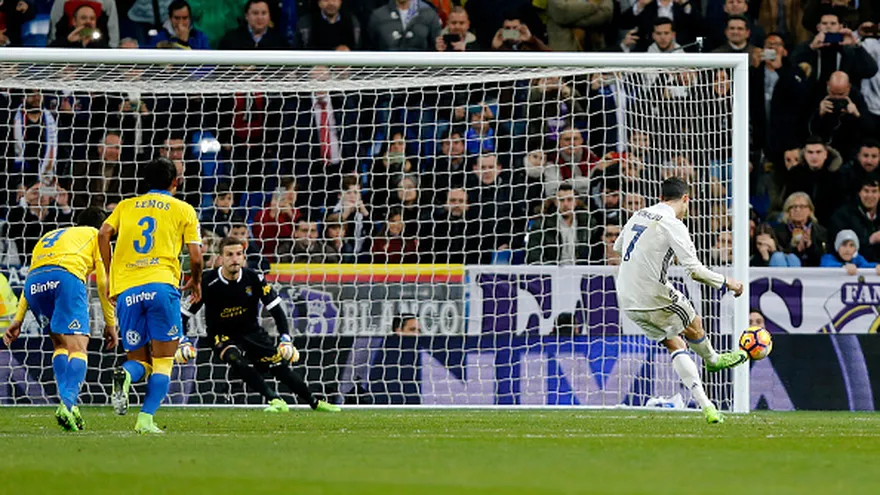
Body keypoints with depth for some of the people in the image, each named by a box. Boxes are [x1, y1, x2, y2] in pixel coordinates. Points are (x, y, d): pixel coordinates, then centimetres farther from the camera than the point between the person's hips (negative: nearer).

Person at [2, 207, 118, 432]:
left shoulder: (49, 236, 40)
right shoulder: (96, 236, 27)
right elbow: (103, 283, 18)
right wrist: (110, 323, 20)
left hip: (33, 281, 5)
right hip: (67, 276, -5)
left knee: (60, 345, 18)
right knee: (77, 347, -8)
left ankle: (67, 404, 2)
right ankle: (68, 403, -30)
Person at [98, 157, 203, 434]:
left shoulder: (126, 206, 20)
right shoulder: (183, 210, 13)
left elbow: (104, 234, 4)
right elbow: (196, 257, 6)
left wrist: (110, 276, 11)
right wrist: (196, 282, 25)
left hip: (126, 289, 3)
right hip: (161, 285, -3)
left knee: (139, 359, 12)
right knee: (163, 360, 5)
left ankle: (126, 375, -24)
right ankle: (146, 419, -13)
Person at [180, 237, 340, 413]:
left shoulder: (254, 279, -13)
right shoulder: (208, 283, -19)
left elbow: (276, 310, -9)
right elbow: (184, 314, -12)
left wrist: (286, 340, -18)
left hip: (252, 331, 2)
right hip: (222, 336, -2)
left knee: (279, 364, -9)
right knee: (237, 361, -33)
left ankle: (314, 402, 10)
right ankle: (275, 400, -32)